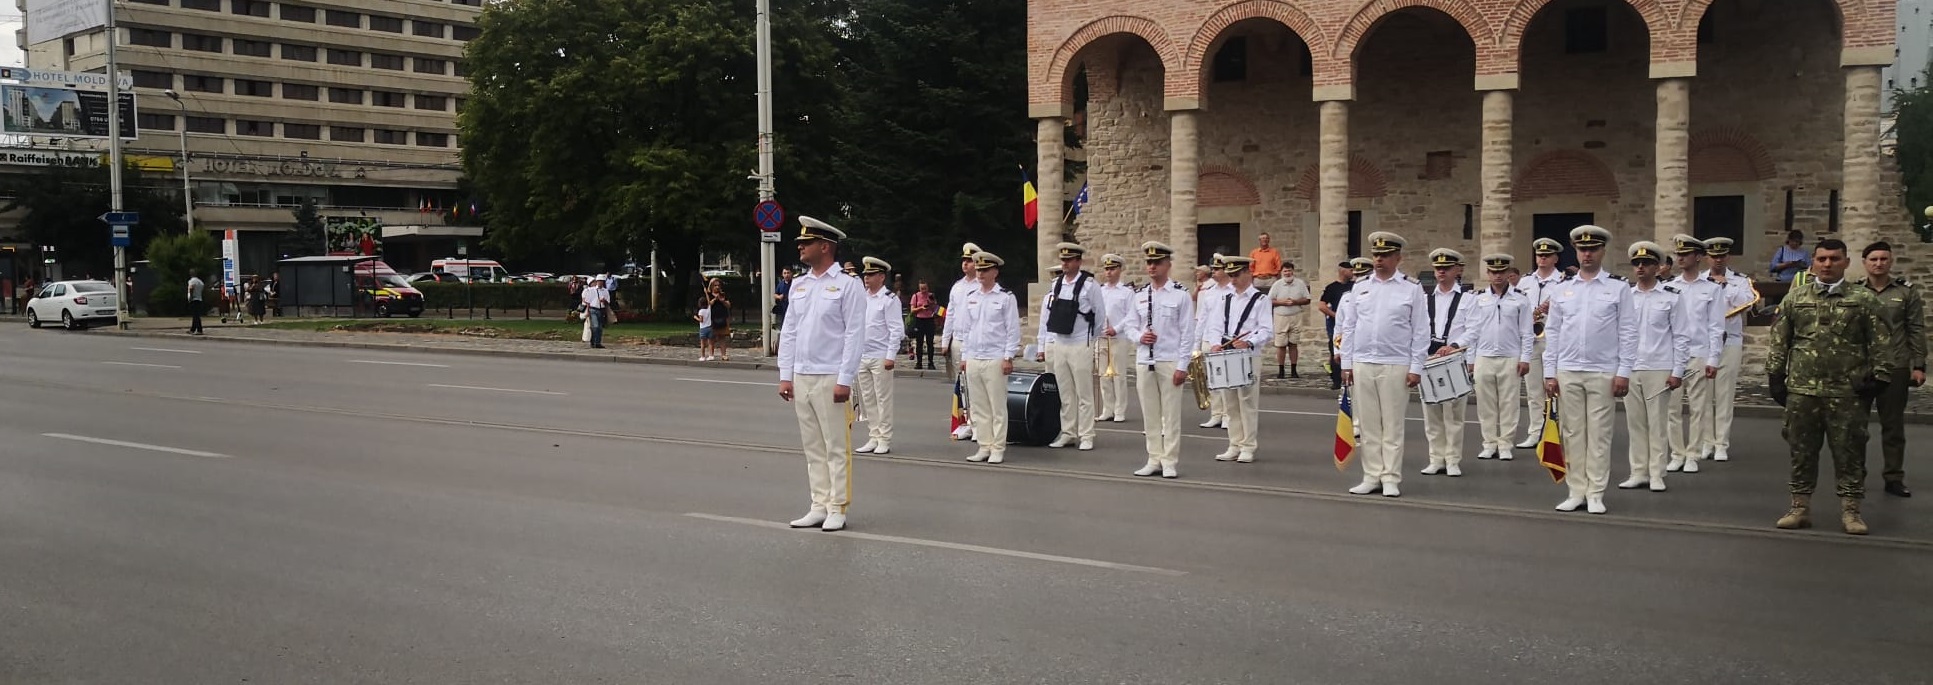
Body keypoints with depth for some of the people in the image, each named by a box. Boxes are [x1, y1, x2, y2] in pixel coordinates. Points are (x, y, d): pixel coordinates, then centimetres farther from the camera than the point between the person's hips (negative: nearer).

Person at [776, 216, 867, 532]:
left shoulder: (848, 285, -6)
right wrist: (785, 375, 8)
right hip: (801, 378, 6)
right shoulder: (798, 285, 13)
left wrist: (844, 379, -14)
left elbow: (855, 335, -10)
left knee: (836, 447, -1)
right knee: (813, 447, 10)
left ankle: (837, 510, 4)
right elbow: (789, 332, 14)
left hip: (831, 379, -6)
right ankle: (819, 506, 16)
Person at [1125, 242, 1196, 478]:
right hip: (1144, 362, 4)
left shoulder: (1181, 294, -3)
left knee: (1171, 414, -1)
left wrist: (1182, 366, -10)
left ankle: (1170, 462, 4)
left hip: (1170, 362, -4)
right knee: (1150, 414, 7)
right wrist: (1139, 336, -8)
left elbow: (1187, 333, -5)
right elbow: (1129, 325, 16)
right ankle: (1154, 459, 14)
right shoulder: (1139, 296, 10)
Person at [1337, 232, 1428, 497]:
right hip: (1362, 364, 3)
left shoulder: (1412, 288, 0)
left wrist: (1416, 367, -6)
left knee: (1393, 426, 1)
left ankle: (1391, 479, 7)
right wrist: (1346, 363, 7)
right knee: (1368, 425, 6)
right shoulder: (1359, 287, 9)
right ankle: (1372, 477, 12)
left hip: (1395, 366, -3)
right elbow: (1347, 327, 12)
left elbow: (1421, 331, -1)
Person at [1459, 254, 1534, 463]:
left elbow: (1527, 332, 3)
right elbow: (1472, 330, 8)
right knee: (1486, 404, 4)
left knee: (1508, 404, 1)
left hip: (1510, 359, -2)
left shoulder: (1520, 299, 3)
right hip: (1484, 359, 2)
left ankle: (1505, 445, 8)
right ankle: (1489, 444, 11)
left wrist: (1525, 358, -3)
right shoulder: (1479, 299, 8)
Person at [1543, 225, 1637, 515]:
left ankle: (1596, 494, 8)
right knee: (1572, 433, 5)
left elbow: (1628, 332, -1)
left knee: (1599, 434, 2)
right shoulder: (1561, 289, 8)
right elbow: (1552, 333, 9)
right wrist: (1549, 373, 4)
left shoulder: (1619, 287, 1)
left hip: (1603, 373, -2)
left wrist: (1624, 372, -7)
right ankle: (1576, 492, 12)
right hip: (1567, 372, 2)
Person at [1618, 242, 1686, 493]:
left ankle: (1657, 475, 7)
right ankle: (1638, 473, 12)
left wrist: (1677, 372, -6)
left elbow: (1681, 336, -1)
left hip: (1659, 370, -3)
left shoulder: (1672, 296, 0)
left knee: (1658, 423, 1)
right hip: (1629, 369, 3)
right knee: (1635, 423, 5)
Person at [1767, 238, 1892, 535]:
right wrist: (1775, 377, 6)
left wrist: (1879, 377, -3)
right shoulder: (1794, 299, 7)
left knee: (1849, 452, 3)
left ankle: (1850, 510, 12)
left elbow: (1881, 342, 3)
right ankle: (1800, 507, 17)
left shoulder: (1864, 300, 3)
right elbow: (1779, 342, 10)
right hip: (1802, 390, 2)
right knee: (1801, 451, 8)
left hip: (1848, 393, -2)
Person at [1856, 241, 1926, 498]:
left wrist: (1919, 365, -2)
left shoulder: (1907, 292, 3)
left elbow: (1916, 330, 3)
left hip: (1895, 367, 0)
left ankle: (1894, 478, 14)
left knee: (1893, 424, 7)